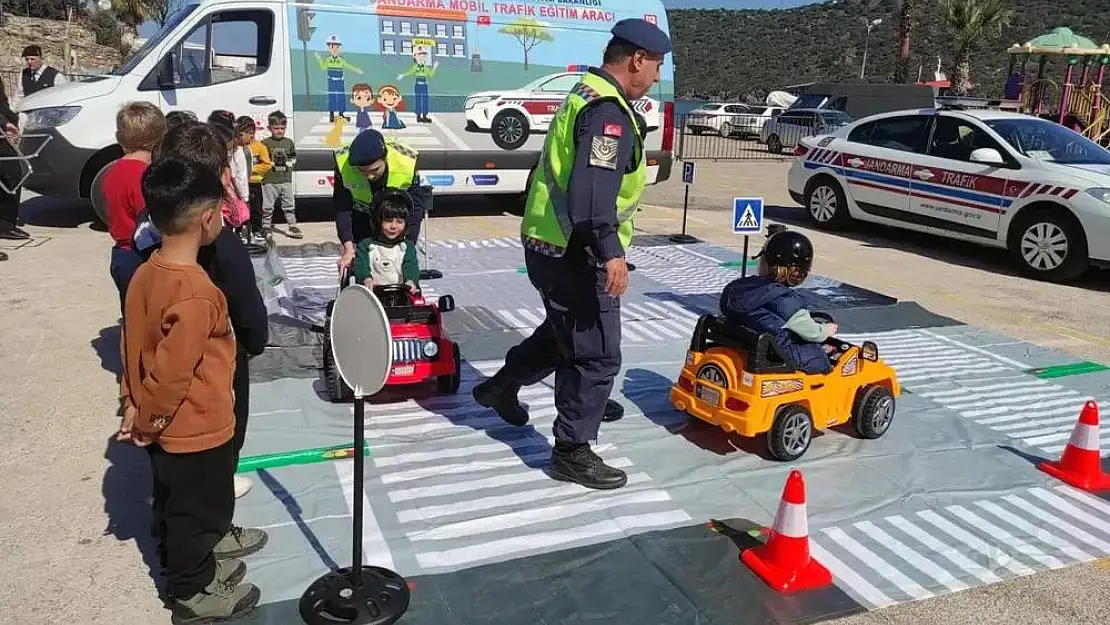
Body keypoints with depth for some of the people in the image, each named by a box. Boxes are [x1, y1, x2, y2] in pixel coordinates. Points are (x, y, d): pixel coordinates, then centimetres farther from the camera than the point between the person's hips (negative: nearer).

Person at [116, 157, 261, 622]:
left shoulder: (146, 274, -3)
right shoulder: (197, 294, -31)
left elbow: (131, 344, 5)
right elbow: (172, 371, -27)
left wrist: (134, 403, 11)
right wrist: (149, 421, -12)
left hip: (167, 427, 8)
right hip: (196, 430, -8)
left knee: (176, 506, 25)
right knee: (200, 512, 13)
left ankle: (190, 569, 46)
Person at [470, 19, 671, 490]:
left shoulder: (585, 96, 16)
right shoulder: (608, 111, -17)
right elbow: (593, 189, -31)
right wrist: (610, 251, -37)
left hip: (551, 244, 11)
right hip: (573, 253, -11)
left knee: (564, 332, 28)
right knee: (596, 355, 0)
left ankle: (501, 386, 42)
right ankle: (572, 452, 11)